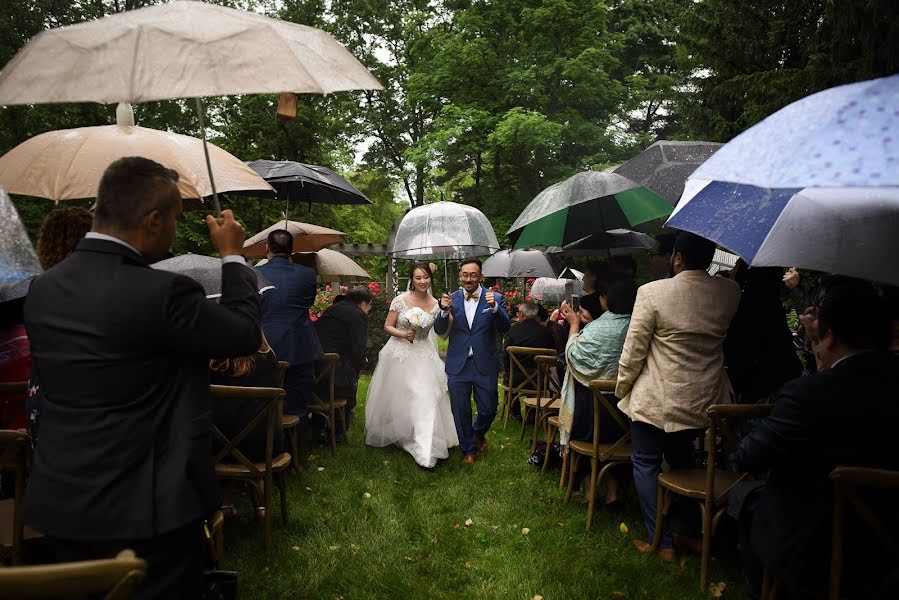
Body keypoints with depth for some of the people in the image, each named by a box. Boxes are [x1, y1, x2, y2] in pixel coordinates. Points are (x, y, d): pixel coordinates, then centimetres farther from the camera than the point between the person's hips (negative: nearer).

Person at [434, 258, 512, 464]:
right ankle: (468, 449, 32)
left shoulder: (495, 298, -3)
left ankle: (478, 433, 41)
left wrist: (494, 307, -28)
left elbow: (505, 328, -11)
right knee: (461, 412, 10)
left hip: (485, 365, -1)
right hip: (458, 365, 1)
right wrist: (444, 311, -22)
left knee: (488, 410, 7)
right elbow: (440, 331, -3)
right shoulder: (451, 299, 0)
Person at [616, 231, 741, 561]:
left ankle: (662, 541, 16)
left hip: (656, 400, -5)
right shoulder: (730, 292, -4)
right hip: (704, 399, 5)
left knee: (646, 463, 12)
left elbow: (634, 350, -13)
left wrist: (622, 388, 0)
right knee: (683, 461, 25)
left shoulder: (652, 292, -18)